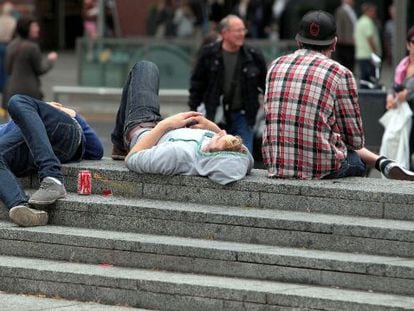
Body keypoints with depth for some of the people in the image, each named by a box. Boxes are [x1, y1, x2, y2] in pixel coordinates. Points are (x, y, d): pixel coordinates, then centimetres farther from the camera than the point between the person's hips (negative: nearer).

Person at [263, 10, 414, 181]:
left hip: (275, 165, 4)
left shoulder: (276, 65, 8)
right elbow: (355, 140, -1)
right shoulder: (340, 74, -6)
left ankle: (384, 164, 24)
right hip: (321, 168, -4)